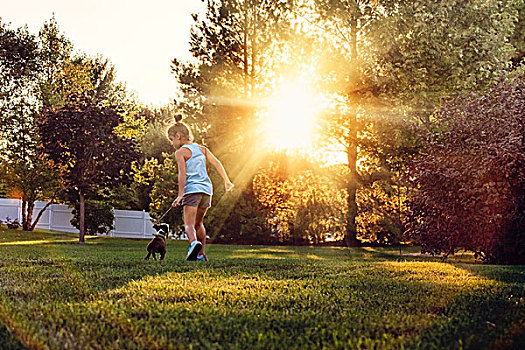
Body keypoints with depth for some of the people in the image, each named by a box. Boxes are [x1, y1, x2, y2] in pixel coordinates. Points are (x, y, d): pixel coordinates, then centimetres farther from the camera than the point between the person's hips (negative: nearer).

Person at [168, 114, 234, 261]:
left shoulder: (180, 152, -2)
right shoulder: (201, 148, 15)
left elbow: (182, 173, -14)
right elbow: (217, 163, 15)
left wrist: (180, 195, -19)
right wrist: (227, 181, 23)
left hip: (192, 189, -6)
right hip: (207, 189, 6)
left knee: (189, 224, -12)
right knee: (198, 223, 20)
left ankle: (194, 243, -42)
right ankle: (201, 254, 20)